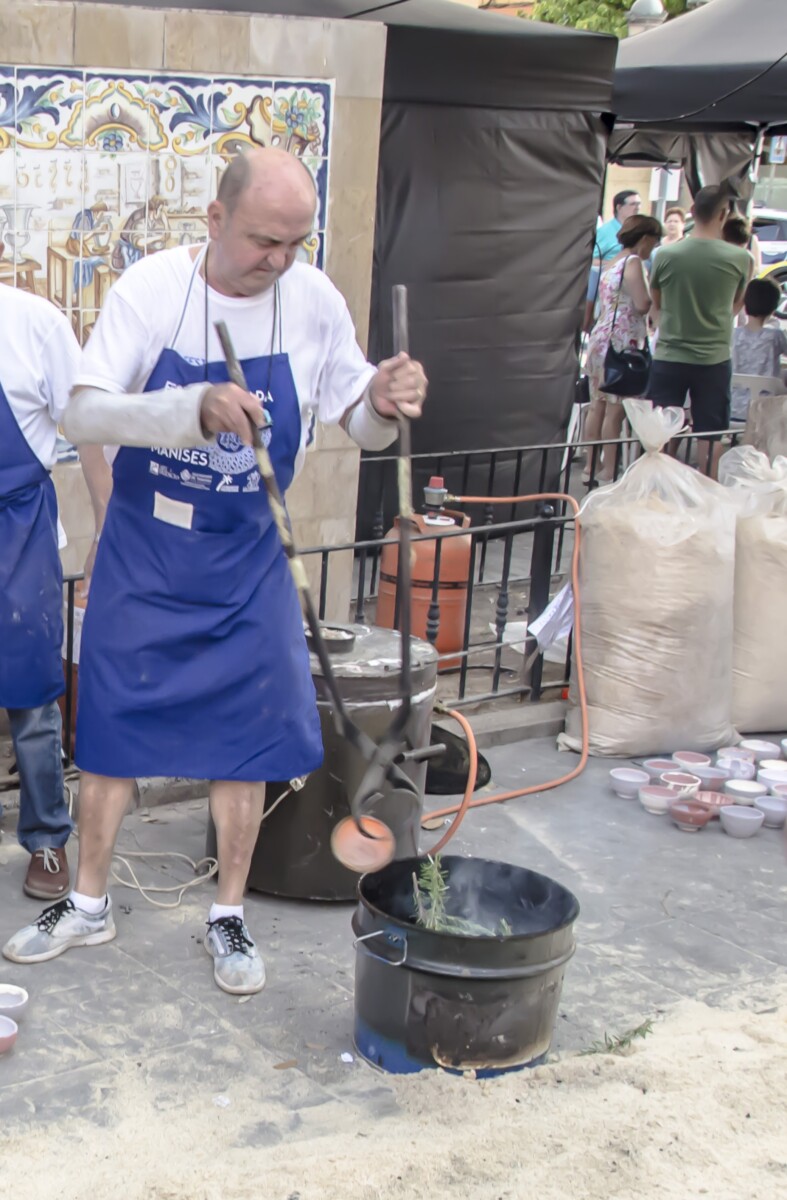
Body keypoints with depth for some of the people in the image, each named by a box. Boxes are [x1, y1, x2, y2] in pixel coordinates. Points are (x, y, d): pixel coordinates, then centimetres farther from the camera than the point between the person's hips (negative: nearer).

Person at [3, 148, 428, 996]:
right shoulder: (150, 288, -15)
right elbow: (86, 415, -22)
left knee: (245, 736, 7)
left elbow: (353, 422, 1)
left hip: (246, 563, 1)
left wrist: (382, 404, -24)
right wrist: (195, 409, -39)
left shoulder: (314, 302, -9)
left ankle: (229, 916, 25)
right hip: (141, 553, -1)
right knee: (110, 726, 8)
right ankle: (89, 903, 27)